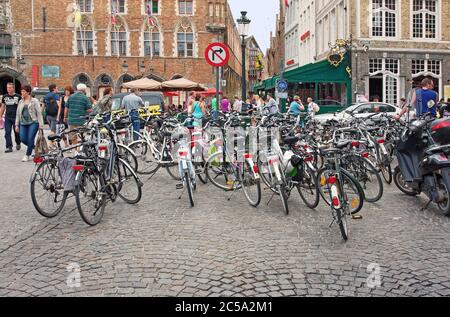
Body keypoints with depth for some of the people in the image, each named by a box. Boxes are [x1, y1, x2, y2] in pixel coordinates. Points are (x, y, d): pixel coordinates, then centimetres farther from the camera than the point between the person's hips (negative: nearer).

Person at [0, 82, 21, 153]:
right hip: (7, 118, 3)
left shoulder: (18, 97, -2)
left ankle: (18, 143, 32)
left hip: (16, 117, -3)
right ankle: (9, 147, -3)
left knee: (16, 132, 7)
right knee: (7, 133, -5)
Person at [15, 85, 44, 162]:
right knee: (23, 139, -6)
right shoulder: (20, 102, 15)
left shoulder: (34, 101, 1)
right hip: (23, 123, 5)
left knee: (30, 139, -10)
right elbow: (18, 114, 19)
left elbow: (39, 113, -2)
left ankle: (27, 155, 2)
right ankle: (34, 147, 21)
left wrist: (40, 124, -9)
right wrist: (17, 125, 14)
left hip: (33, 122, -5)